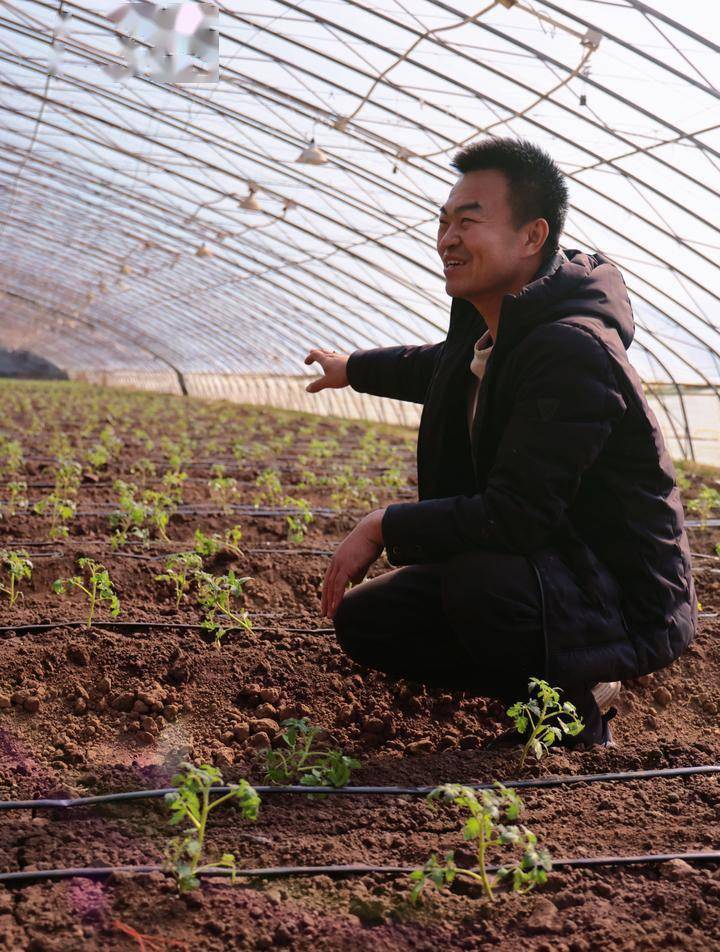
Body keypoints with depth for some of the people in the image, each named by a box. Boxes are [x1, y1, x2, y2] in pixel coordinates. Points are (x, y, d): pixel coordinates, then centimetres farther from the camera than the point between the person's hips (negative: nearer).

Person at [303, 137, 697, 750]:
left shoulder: (572, 353, -28)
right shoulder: (485, 323, 3)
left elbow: (515, 516, -31)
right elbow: (450, 368, 29)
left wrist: (386, 528, -21)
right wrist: (355, 369, 43)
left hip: (626, 605, -9)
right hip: (533, 569, 9)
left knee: (476, 581, -38)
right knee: (362, 620, 5)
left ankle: (571, 706, -8)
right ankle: (544, 682, 11)